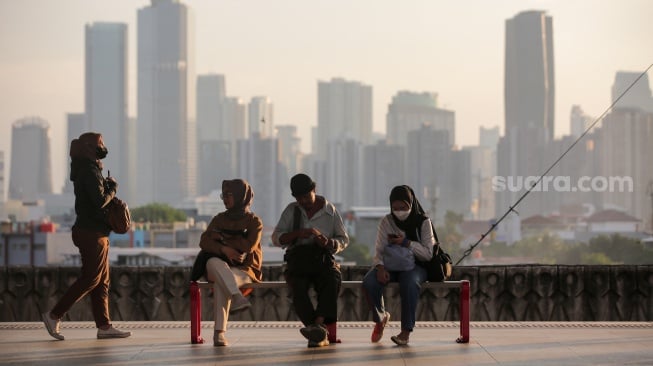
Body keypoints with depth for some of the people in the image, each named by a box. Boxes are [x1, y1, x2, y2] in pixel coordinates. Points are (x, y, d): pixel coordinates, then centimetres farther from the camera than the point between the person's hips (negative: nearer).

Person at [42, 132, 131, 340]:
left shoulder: (90, 169, 17)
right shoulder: (89, 172, -15)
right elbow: (100, 201, -23)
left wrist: (108, 187, 1)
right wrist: (112, 189, -7)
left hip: (96, 232, 10)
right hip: (91, 233, -10)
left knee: (102, 281, 9)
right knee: (91, 278, -8)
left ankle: (104, 326, 10)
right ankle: (54, 315, -3)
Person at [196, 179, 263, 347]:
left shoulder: (254, 221, 6)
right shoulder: (219, 219, 17)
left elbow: (247, 247, -11)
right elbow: (204, 242, 2)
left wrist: (222, 237, -3)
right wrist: (224, 248, -17)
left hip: (244, 270, -3)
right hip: (219, 267, 3)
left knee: (220, 283, -36)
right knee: (214, 262, -35)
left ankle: (219, 332, -41)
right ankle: (237, 296, -54)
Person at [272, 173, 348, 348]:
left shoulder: (330, 210, 13)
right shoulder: (291, 211, 14)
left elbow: (344, 240, 14)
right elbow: (276, 238, 6)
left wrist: (329, 242, -9)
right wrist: (298, 233, -12)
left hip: (323, 257, 0)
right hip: (298, 258, 0)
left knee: (332, 281, -36)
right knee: (298, 288, -33)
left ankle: (318, 324, -51)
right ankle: (322, 333, -43)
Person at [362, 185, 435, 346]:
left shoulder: (423, 222, -3)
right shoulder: (386, 221, 2)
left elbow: (428, 253, -8)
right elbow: (379, 250, -4)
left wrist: (406, 242, -19)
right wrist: (380, 268, -26)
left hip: (414, 265, -2)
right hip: (389, 265, 3)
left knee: (410, 283, -40)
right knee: (369, 282, -29)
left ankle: (406, 331, -33)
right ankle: (380, 317, 1)